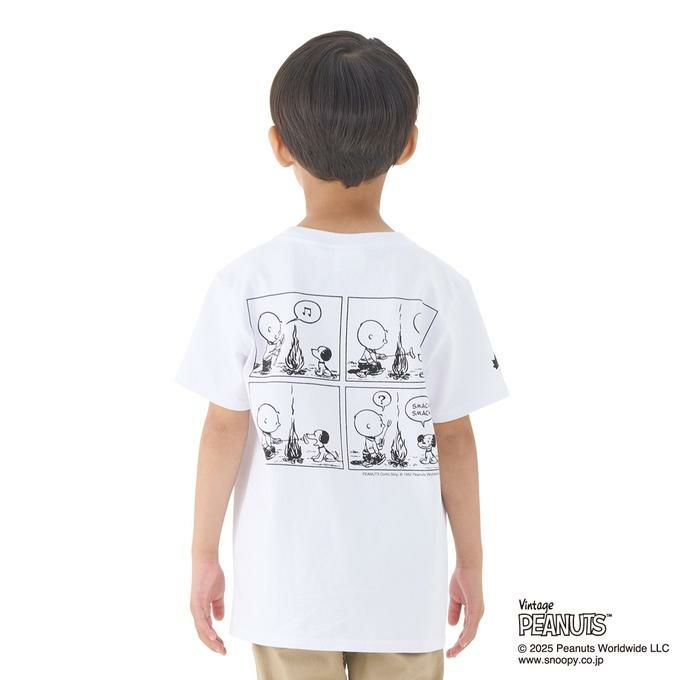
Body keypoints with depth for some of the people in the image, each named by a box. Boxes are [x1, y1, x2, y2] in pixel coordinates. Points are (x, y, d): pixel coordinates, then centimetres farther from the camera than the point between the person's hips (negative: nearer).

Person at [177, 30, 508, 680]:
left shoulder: (245, 281, -11)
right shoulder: (439, 286, -11)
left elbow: (224, 430, -7)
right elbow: (454, 438, -6)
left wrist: (204, 555, 5)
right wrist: (471, 562, 7)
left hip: (286, 586, 0)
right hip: (403, 585, 0)